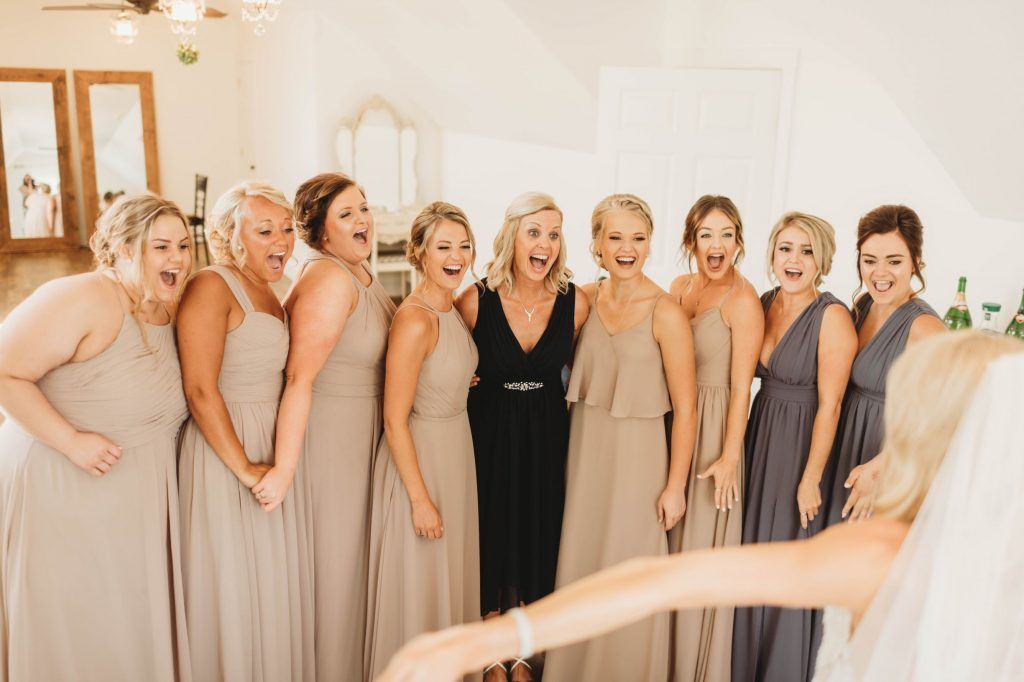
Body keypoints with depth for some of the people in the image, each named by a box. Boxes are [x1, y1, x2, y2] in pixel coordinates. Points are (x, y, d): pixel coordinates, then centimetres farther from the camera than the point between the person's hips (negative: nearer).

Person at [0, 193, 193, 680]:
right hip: (64, 490, -7)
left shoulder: (171, 310, 3)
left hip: (142, 494, 7)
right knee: (75, 631, 9)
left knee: (141, 623, 18)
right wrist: (71, 440, -24)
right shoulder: (84, 299, -20)